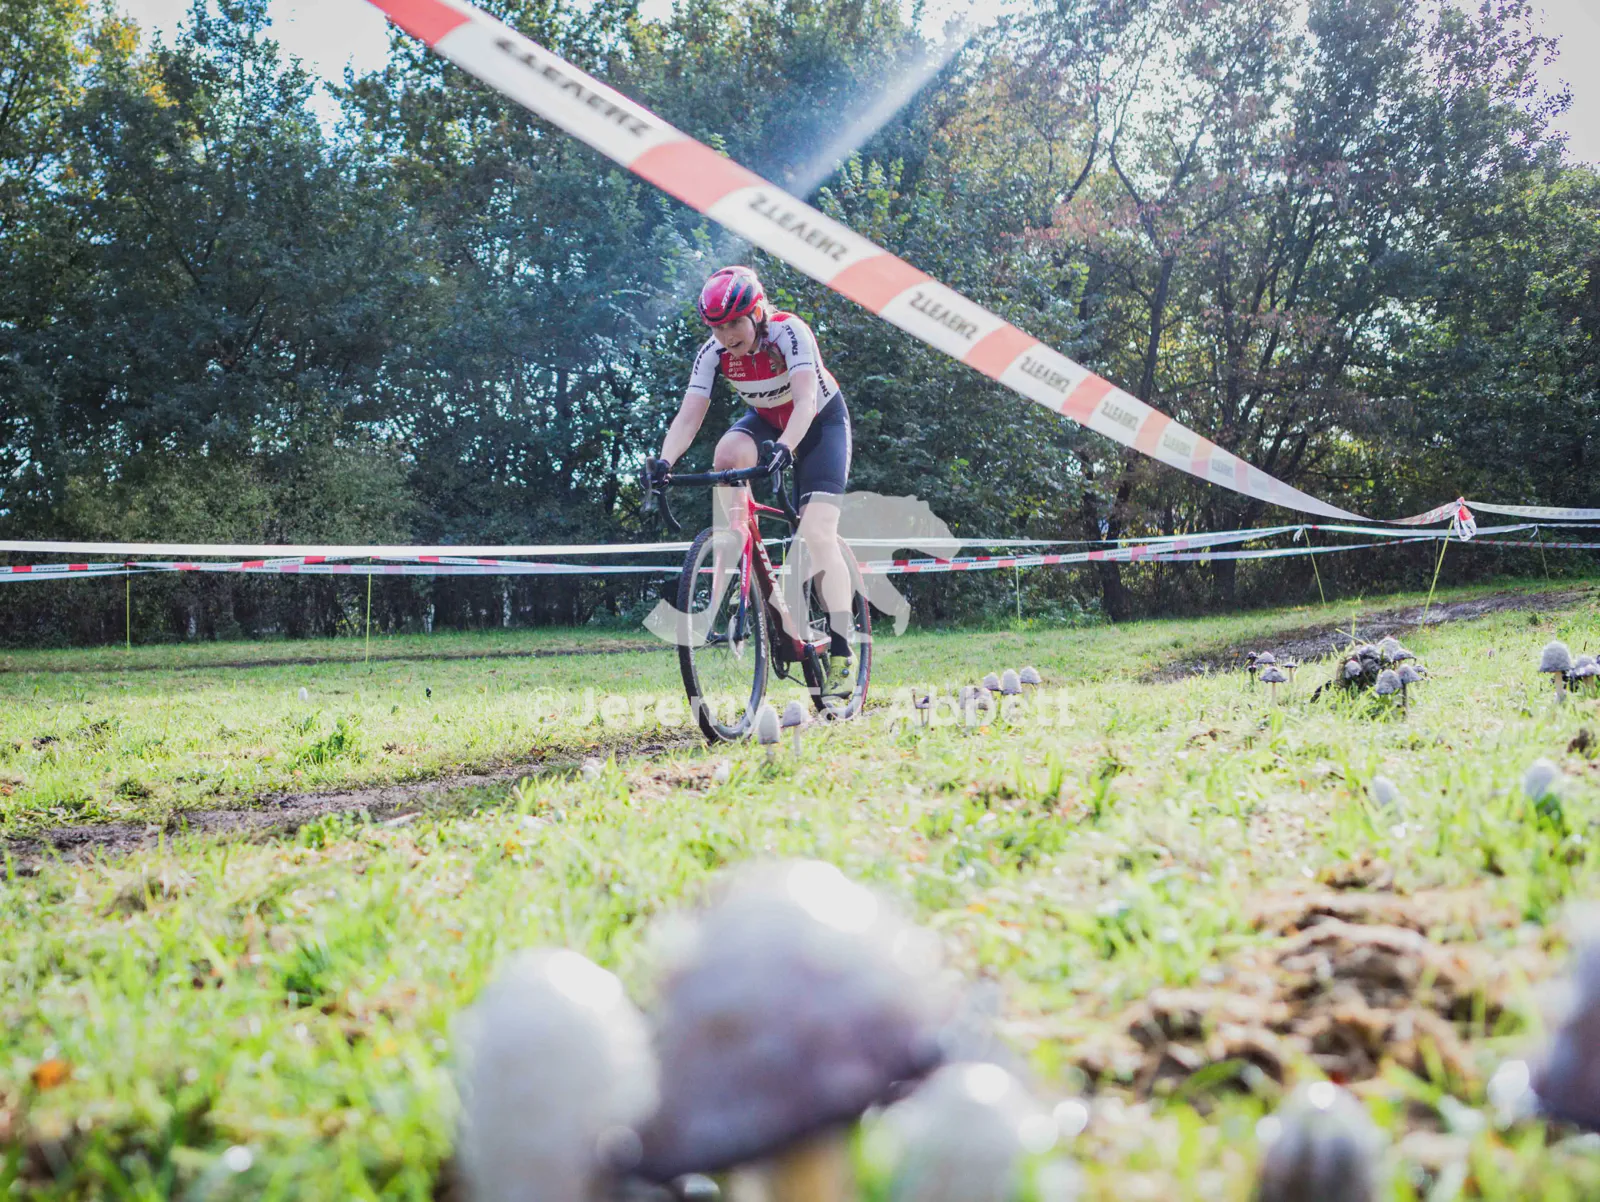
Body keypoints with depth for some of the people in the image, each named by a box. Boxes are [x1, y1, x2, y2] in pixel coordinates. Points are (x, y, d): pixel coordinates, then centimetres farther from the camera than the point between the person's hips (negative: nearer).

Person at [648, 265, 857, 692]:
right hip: (765, 421, 4)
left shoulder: (788, 332, -30)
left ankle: (840, 651, -17)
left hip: (820, 421, -4)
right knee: (727, 455, -31)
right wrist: (665, 461, -42)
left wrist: (785, 448, -58)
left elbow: (805, 400, -41)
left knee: (817, 532, -19)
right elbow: (689, 415, -25)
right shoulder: (713, 352, -18)